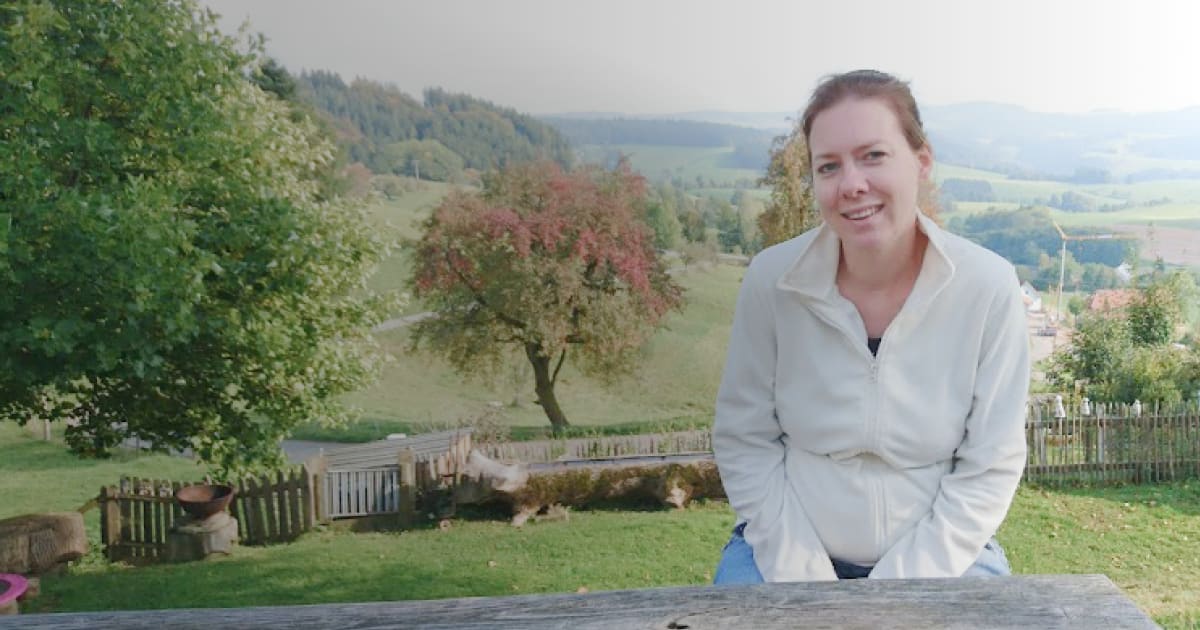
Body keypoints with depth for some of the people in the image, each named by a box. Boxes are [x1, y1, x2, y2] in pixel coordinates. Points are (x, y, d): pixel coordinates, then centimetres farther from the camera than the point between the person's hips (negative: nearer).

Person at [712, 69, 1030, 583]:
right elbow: (744, 442, -5)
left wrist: (896, 592, -14)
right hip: (790, 548, 0)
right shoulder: (771, 278, -12)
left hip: (938, 554, 1)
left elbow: (990, 468, -8)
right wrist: (803, 579, -12)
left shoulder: (989, 286, -13)